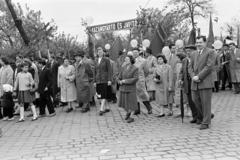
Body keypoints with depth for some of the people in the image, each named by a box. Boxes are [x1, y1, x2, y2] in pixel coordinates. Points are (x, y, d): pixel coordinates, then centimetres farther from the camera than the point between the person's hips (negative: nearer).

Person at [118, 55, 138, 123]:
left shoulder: (135, 69, -11)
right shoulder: (124, 67, 3)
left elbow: (135, 79, -19)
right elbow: (120, 77, 11)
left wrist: (126, 81, -20)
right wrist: (120, 81, -10)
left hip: (131, 88, -5)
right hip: (123, 88, 5)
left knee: (132, 103, 1)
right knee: (123, 103, 12)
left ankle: (131, 117, 15)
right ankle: (128, 112, 38)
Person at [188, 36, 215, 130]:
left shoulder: (210, 52, -1)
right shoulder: (195, 54, 19)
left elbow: (209, 66, -11)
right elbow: (190, 67, 14)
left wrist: (199, 76, -15)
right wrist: (193, 76, -5)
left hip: (205, 82, -6)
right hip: (195, 83, 6)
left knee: (205, 103, -2)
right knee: (196, 101, 10)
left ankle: (205, 123, 6)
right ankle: (201, 116, 34)